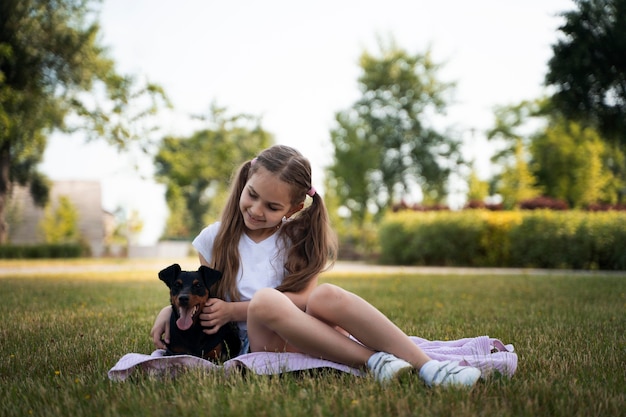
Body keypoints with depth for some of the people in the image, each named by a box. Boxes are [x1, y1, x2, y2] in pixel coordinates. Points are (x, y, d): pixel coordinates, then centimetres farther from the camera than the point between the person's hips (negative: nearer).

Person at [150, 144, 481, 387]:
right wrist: (171, 310, -1)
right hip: (257, 343, 0)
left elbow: (303, 299, -5)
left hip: (305, 337, 1)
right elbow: (205, 300, 20)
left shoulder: (298, 237, 8)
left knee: (327, 296, -34)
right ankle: (373, 361, -36)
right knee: (264, 300, -36)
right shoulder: (215, 239, 9)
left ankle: (427, 366, -37)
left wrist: (234, 310, -13)